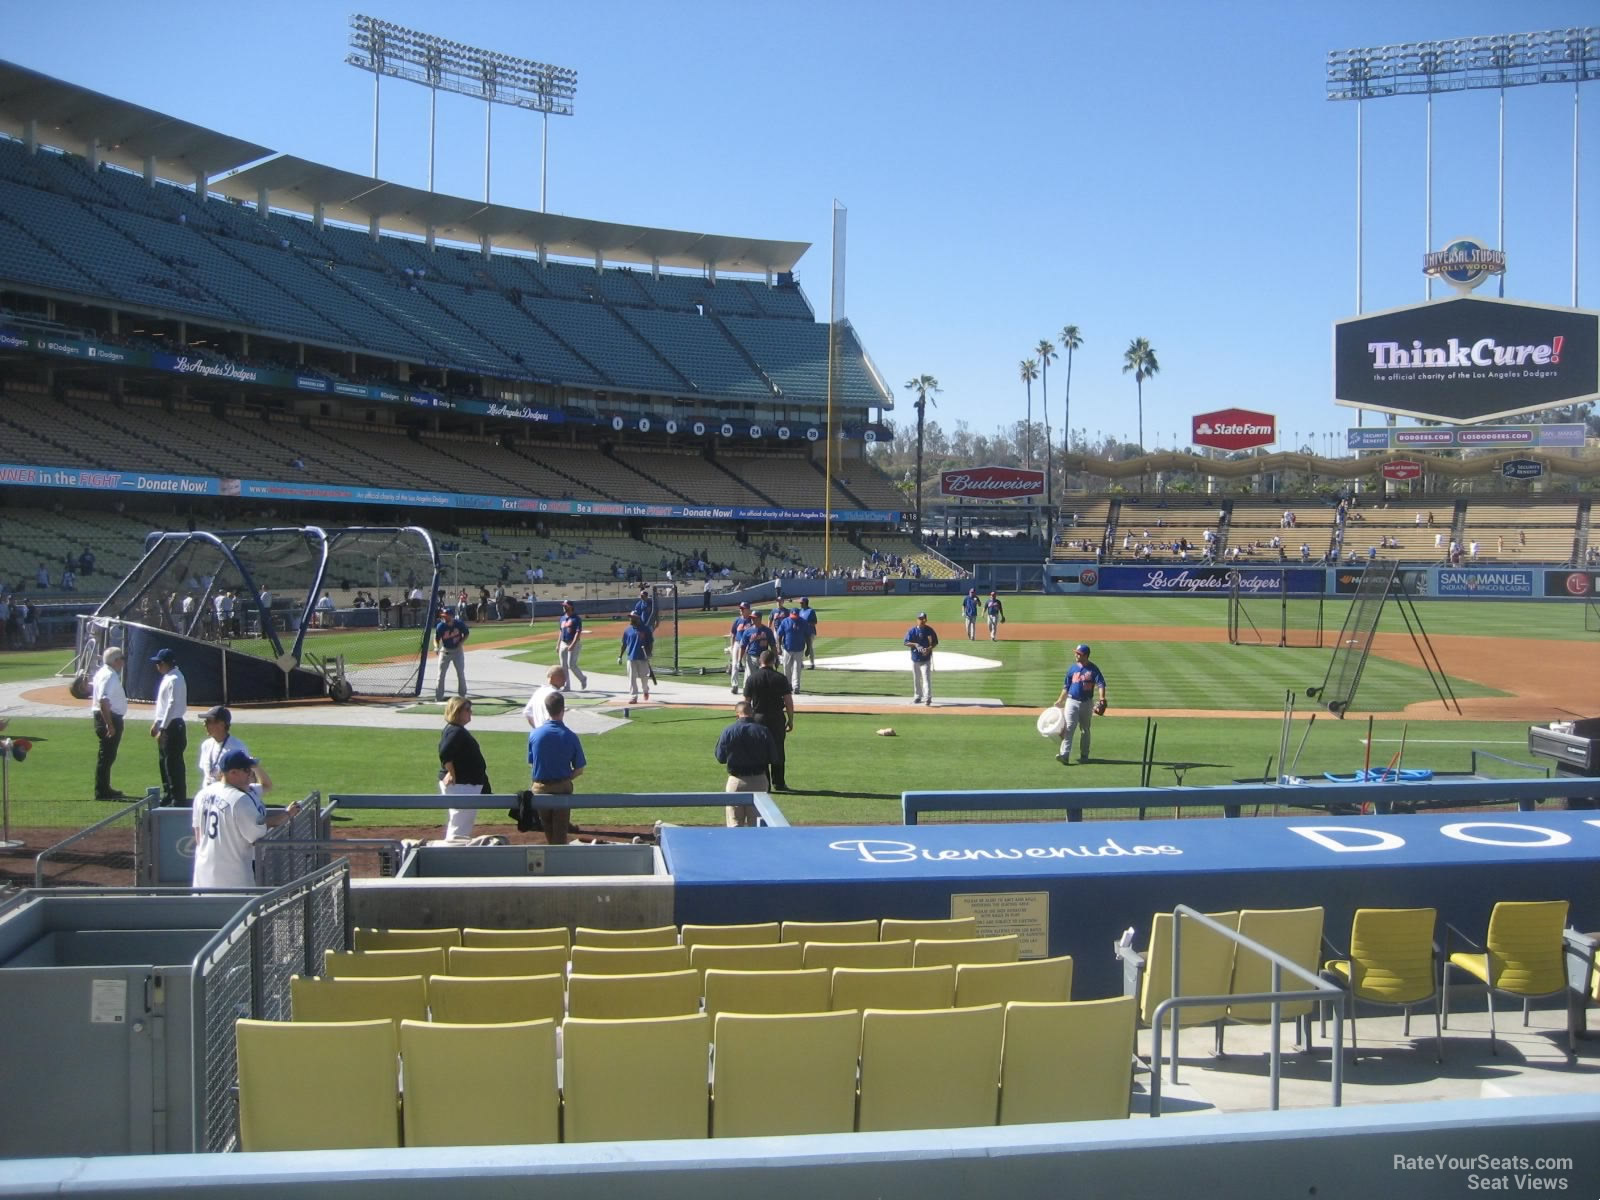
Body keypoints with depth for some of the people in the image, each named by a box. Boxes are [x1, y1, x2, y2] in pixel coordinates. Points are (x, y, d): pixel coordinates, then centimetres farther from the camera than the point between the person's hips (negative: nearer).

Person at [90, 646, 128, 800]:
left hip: (106, 718, 11)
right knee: (106, 756, -6)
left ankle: (104, 789, 27)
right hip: (110, 718, -11)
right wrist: (109, 724, -28)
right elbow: (103, 701, -27)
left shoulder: (103, 672, 14)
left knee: (107, 755, 18)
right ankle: (101, 792, -2)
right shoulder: (109, 676, -18)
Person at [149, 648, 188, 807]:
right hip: (165, 726, 10)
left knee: (173, 764, -7)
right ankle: (168, 796, 25)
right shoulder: (168, 677, 14)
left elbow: (172, 705, -22)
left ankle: (178, 799, -3)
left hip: (172, 726, -10)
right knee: (164, 762, 16)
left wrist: (162, 728, -21)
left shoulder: (175, 679, -17)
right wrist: (156, 723, 19)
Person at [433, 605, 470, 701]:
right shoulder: (440, 626, -19)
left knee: (461, 673, 8)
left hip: (457, 651, 1)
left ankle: (462, 695, 24)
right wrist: (437, 647, -31)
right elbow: (436, 639, -12)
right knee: (441, 674, -2)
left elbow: (467, 634, -2)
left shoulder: (460, 624, -17)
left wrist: (460, 643, -15)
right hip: (445, 651, -1)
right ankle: (438, 697, 4)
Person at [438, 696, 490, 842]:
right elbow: (444, 753, -29)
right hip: (459, 786, -11)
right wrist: (451, 774, -25)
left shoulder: (458, 730, 15)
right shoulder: (455, 731, -18)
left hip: (468, 784, 11)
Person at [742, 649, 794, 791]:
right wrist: (791, 720, 4)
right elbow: (788, 701, -4)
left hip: (758, 717, 0)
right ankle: (779, 783, 12)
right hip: (777, 718, 0)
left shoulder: (752, 678, -2)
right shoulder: (780, 678, -4)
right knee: (777, 750, 9)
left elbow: (746, 701, 1)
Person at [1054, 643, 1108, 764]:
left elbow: (1101, 684, -10)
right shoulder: (1072, 668, 5)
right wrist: (1060, 700, 7)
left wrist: (1102, 700, -23)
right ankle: (1065, 754, -20)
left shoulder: (1093, 669, -3)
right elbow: (1066, 686, 11)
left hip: (1087, 703, -1)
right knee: (1069, 728, -11)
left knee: (1085, 729, 10)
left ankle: (1084, 755, 21)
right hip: (1072, 701, 1)